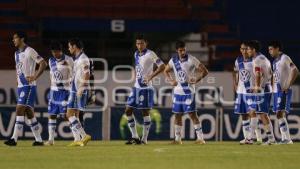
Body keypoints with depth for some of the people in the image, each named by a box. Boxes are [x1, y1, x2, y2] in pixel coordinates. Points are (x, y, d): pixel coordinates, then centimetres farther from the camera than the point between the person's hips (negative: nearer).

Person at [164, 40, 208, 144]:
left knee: (192, 114, -10)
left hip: (188, 92, -5)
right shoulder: (173, 60, 4)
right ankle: (177, 139, 16)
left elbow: (205, 71, -7)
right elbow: (166, 71, 20)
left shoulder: (191, 60, -10)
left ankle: (200, 138, -7)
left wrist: (197, 80, -20)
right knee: (177, 115, 8)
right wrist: (171, 81, 3)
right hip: (177, 92, 5)